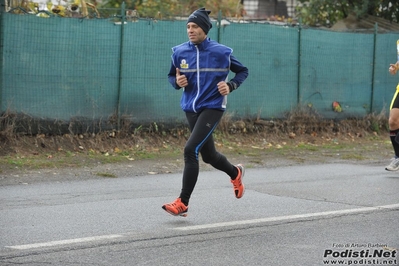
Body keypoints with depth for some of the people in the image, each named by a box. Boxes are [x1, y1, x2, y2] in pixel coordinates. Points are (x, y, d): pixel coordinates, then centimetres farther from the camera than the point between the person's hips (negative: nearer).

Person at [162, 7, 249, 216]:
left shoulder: (221, 52, -6)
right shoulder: (179, 52, 1)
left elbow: (243, 71, 8)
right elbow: (171, 76, 15)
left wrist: (231, 86, -10)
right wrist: (177, 82, -8)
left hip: (212, 108, -5)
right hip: (190, 110, 5)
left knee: (191, 149, -20)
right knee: (208, 155, 16)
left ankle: (183, 203, -14)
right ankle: (235, 173, 49)